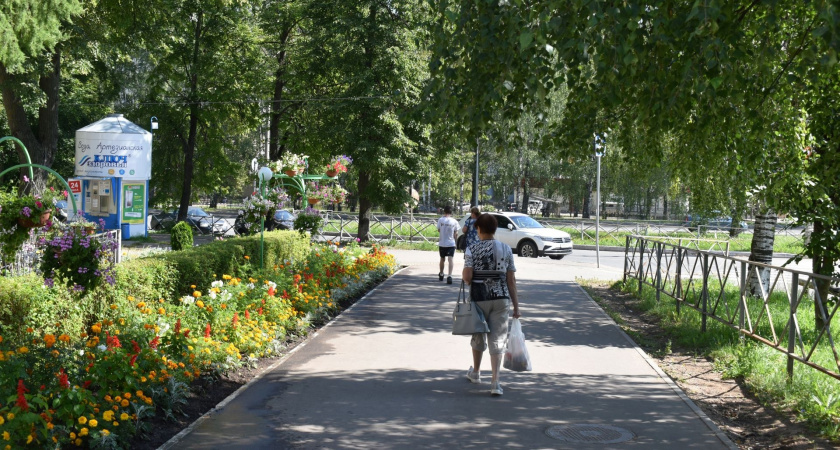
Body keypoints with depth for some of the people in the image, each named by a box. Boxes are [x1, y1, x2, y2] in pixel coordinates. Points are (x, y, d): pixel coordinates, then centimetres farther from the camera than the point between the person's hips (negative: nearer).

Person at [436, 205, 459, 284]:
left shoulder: (440, 220, -6)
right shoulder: (454, 221, -4)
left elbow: (439, 230, 6)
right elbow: (456, 234, 1)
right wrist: (456, 241, 15)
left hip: (442, 243, 1)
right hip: (451, 243, -1)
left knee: (442, 259, 18)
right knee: (450, 259, -8)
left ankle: (441, 275, 34)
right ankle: (449, 276, -25)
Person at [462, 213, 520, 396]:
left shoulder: (472, 249, -7)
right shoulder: (506, 249, 0)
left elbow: (467, 277, -16)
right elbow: (511, 280, 0)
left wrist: (464, 278, 9)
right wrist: (516, 306, 4)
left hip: (479, 298, -1)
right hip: (501, 299, 1)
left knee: (478, 336, 19)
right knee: (497, 339, 3)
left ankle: (476, 372, 39)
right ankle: (495, 382, -5)